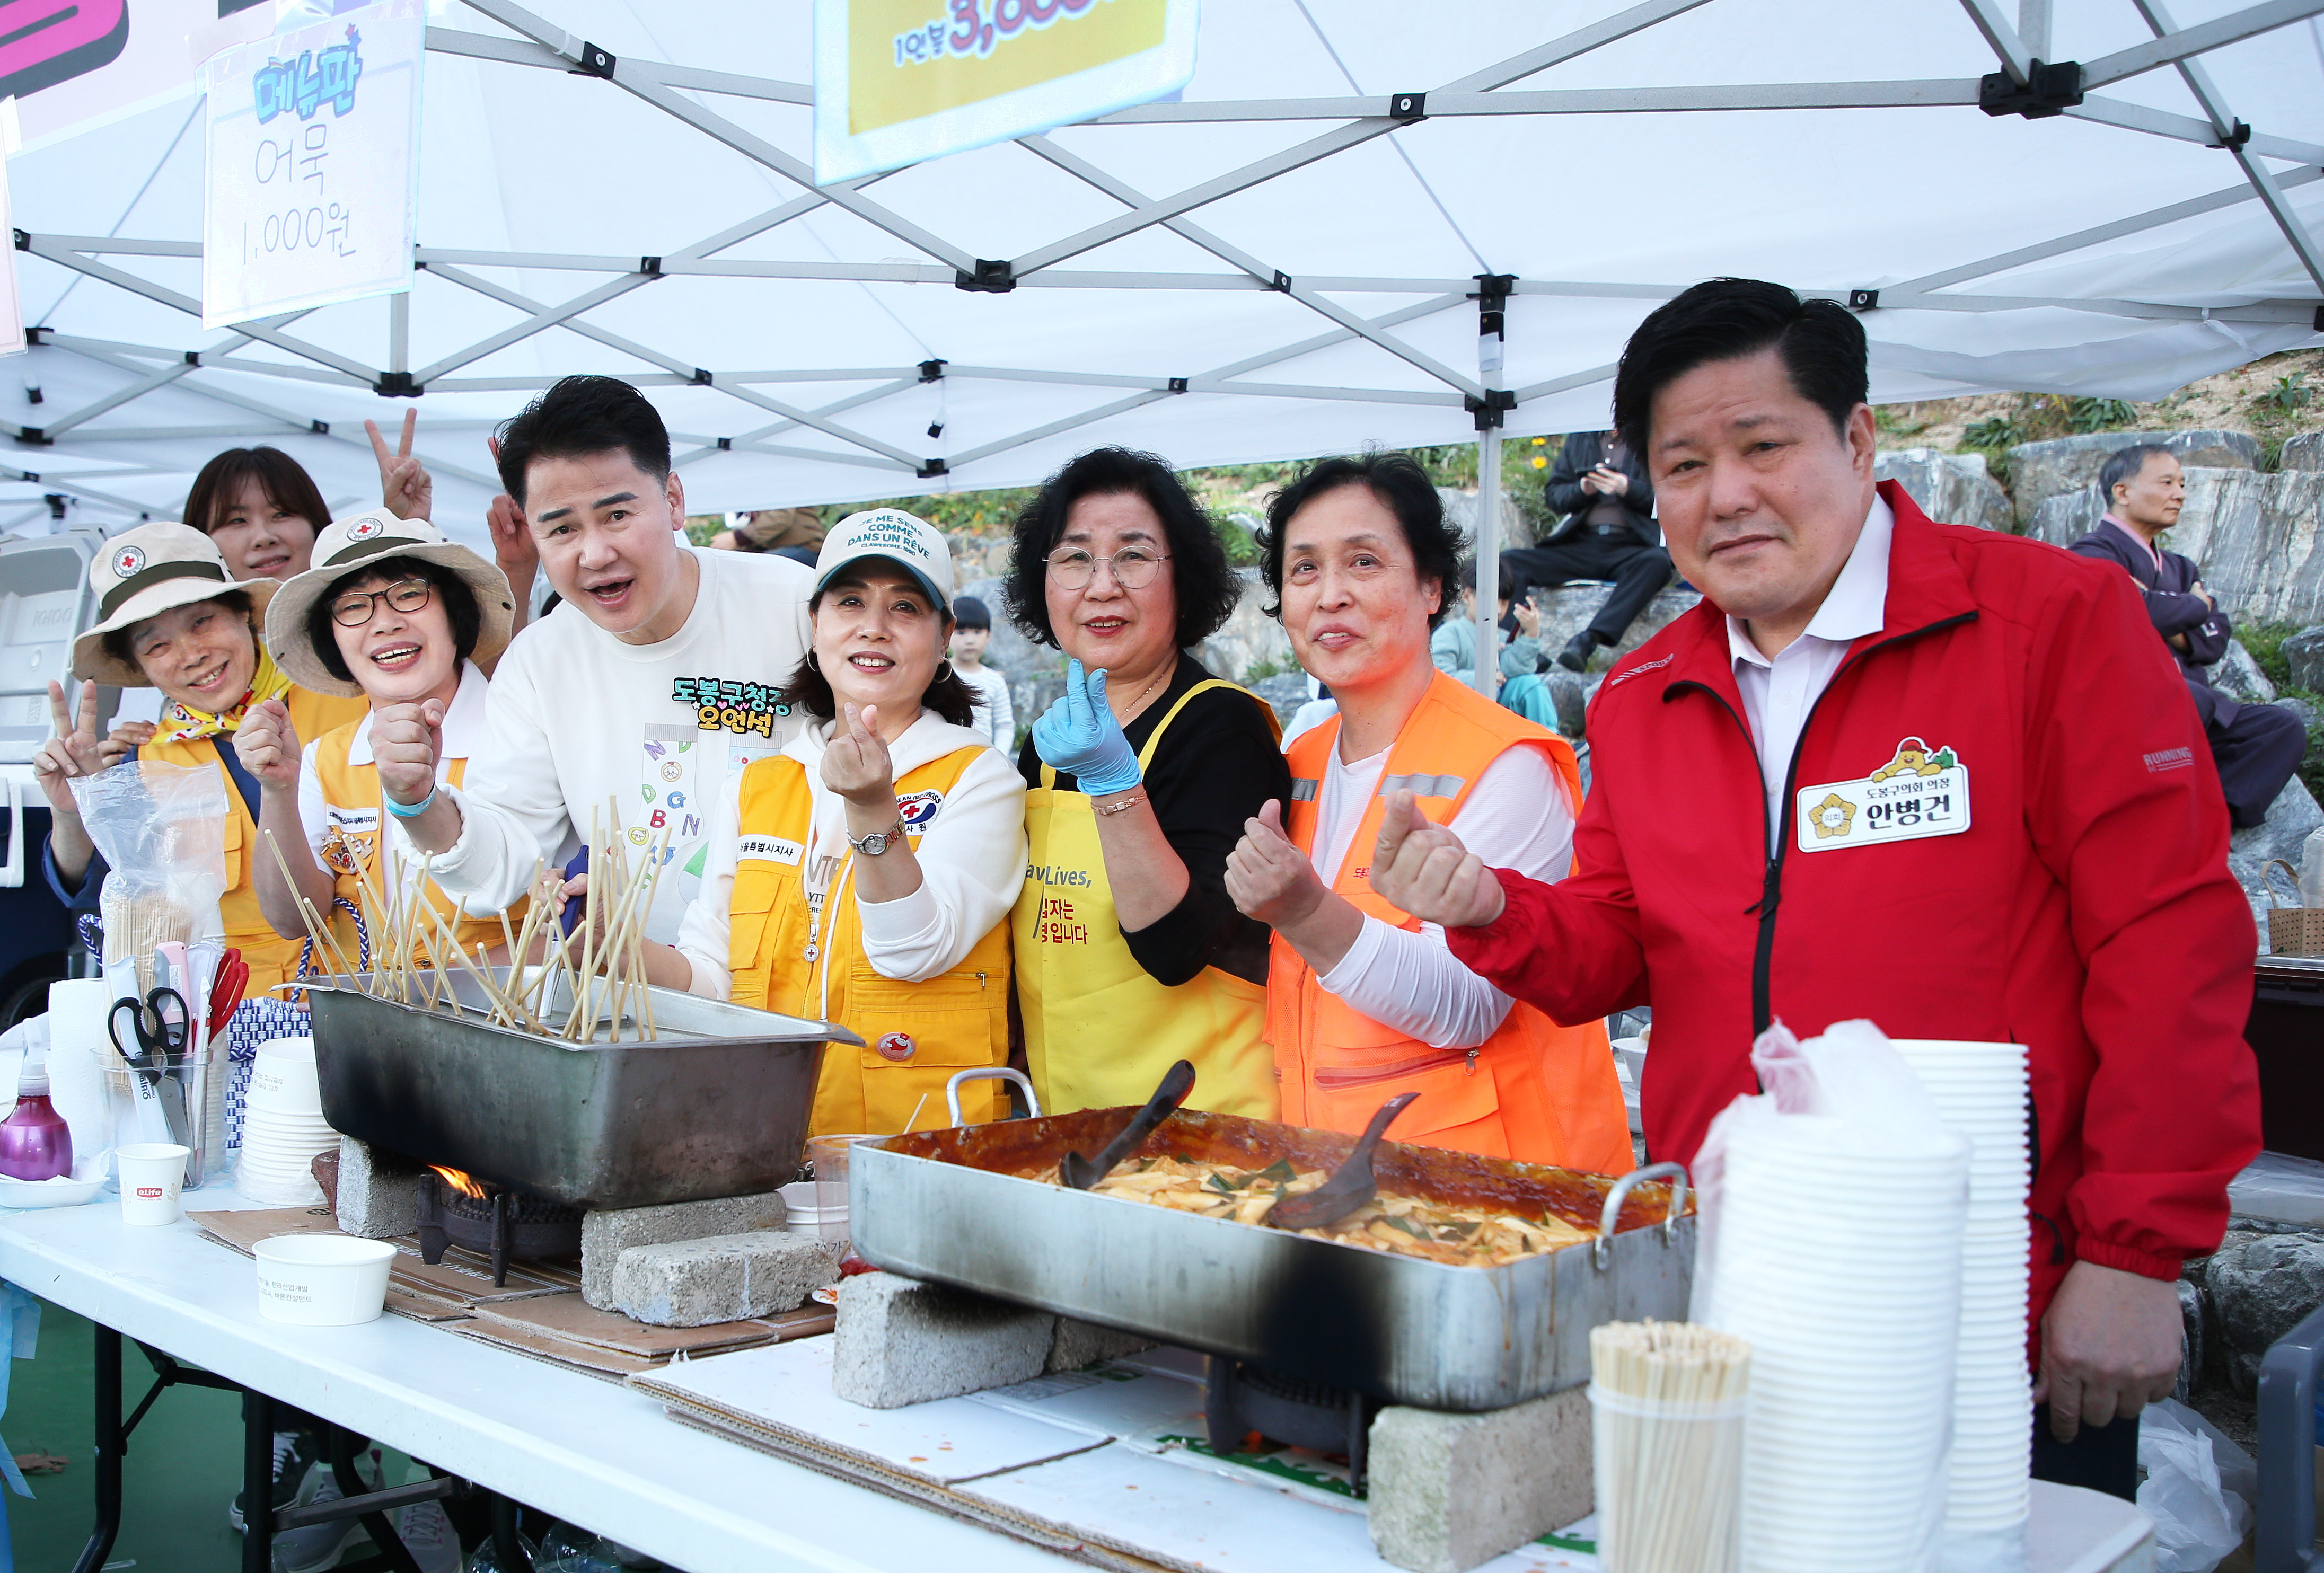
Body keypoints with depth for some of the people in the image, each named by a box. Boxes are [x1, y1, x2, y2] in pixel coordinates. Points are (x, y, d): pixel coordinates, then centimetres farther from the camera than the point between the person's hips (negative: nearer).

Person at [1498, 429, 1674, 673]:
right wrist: (1583, 489, -5)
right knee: (1509, 562, -18)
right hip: (1580, 546, 3)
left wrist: (1628, 489, -16)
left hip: (1629, 547, -3)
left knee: (1657, 562, -37)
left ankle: (1587, 641, -45)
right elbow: (1553, 494, 17)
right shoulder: (1579, 439, 19)